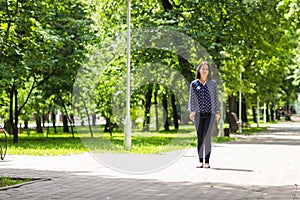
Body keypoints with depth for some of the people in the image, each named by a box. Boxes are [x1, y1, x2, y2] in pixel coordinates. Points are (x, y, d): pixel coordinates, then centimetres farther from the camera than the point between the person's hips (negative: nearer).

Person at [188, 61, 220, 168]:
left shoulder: (212, 83, 7)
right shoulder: (194, 84, 7)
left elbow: (216, 98, 8)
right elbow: (191, 99, 5)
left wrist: (217, 112, 3)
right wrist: (191, 111, -7)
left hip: (210, 114, -1)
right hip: (198, 114, 1)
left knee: (207, 137, -8)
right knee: (199, 138, 2)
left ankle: (207, 162, -3)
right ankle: (200, 161, 7)